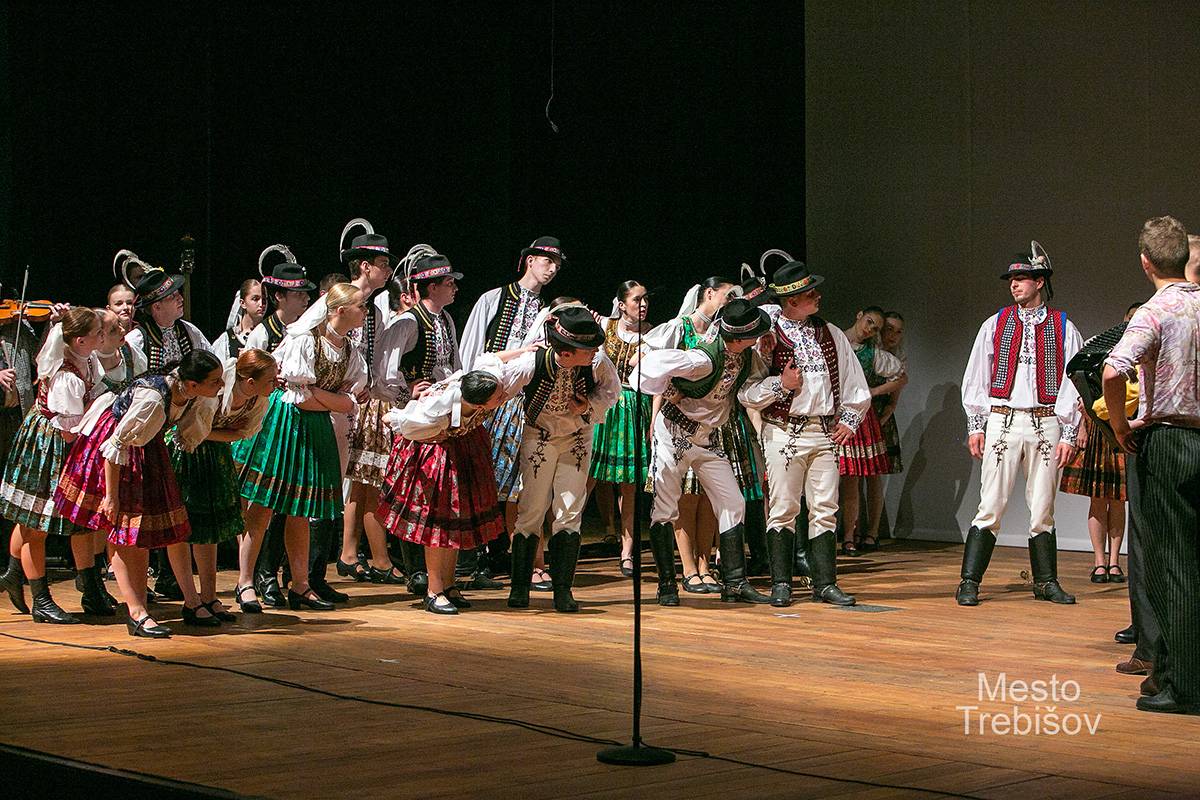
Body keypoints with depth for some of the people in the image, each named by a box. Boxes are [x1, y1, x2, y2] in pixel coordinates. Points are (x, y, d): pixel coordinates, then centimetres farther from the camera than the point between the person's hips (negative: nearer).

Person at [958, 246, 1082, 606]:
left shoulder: (1063, 329, 6)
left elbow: (1072, 384, 4)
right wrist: (975, 426, 3)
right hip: (1002, 422, 0)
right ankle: (969, 583, -4)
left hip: (1046, 424, 0)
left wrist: (1069, 435, -2)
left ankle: (1046, 583, 15)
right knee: (991, 506, -5)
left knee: (1043, 508, 6)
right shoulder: (994, 325, 10)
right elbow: (975, 379, 11)